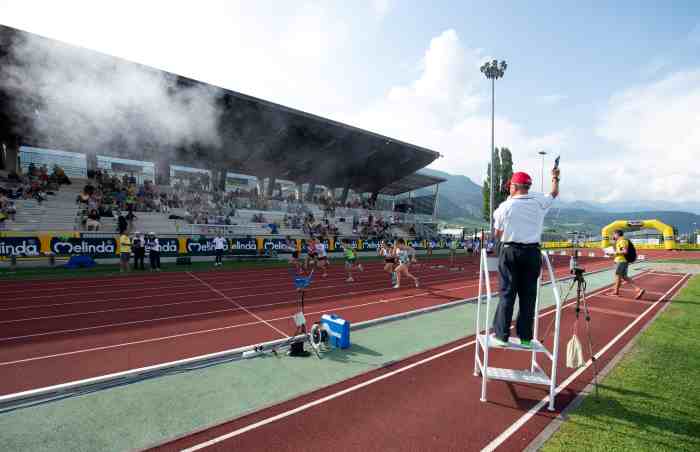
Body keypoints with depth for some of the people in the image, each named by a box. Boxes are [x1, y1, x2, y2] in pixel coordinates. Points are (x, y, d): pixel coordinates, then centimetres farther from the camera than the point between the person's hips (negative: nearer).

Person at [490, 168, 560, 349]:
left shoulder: (505, 206, -6)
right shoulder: (539, 202, 2)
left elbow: (498, 234, 1)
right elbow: (554, 193, 25)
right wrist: (555, 178, 40)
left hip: (510, 251, -2)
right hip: (532, 253, 3)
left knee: (507, 294, 3)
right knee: (528, 295, 8)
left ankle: (501, 336, 6)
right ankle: (525, 338, 16)